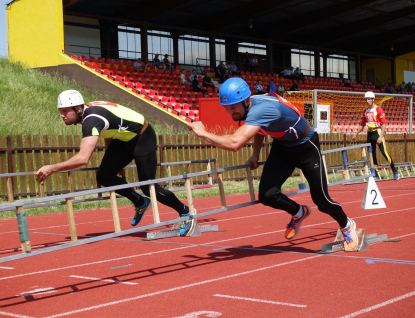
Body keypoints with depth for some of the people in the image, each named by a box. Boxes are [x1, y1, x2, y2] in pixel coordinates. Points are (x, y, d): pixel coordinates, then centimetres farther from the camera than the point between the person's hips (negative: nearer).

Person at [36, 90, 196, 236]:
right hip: (123, 138, 8)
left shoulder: (92, 119, -34)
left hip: (143, 138, -8)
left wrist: (52, 168, -41)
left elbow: (83, 158, -45)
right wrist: (112, 162, 21)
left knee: (148, 186, -3)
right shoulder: (87, 111, -6)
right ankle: (140, 203, 16)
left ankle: (185, 212, 20)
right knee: (104, 176, -6)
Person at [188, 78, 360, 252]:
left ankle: (347, 226, 34)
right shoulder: (249, 106, -13)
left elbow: (234, 143, -51)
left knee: (321, 200, 2)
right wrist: (256, 154, 1)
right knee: (267, 195, -10)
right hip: (282, 146, 7)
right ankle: (298, 213, 21)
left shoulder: (262, 108, -40)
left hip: (306, 147, -7)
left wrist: (203, 133, -39)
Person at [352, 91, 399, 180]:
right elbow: (362, 124, 23)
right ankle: (376, 174, 13)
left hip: (377, 132, -7)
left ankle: (395, 172, -7)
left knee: (384, 152, -14)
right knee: (372, 154, 7)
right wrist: (355, 134, 18)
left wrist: (381, 137, -21)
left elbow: (384, 124, -12)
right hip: (369, 134, 7)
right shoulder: (365, 111, 13)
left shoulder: (379, 110, -7)